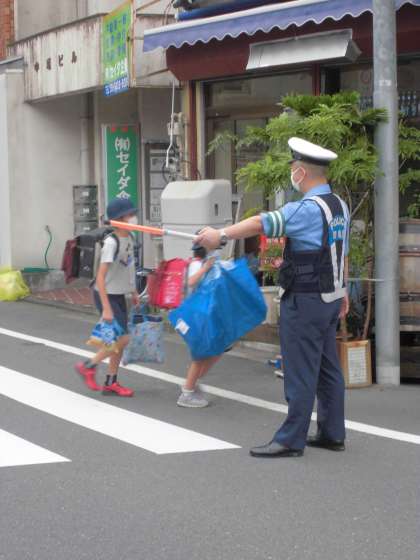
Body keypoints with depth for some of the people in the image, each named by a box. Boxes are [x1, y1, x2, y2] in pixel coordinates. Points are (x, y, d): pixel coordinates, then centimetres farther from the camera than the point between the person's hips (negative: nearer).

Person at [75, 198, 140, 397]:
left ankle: (111, 383, 18)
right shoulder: (111, 243, -23)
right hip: (106, 296, -8)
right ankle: (88, 366, 4)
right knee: (122, 339, -11)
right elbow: (100, 277, -25)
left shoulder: (129, 237, 2)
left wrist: (133, 292, 19)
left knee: (120, 339, 9)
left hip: (119, 295, 8)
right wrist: (106, 308, -28)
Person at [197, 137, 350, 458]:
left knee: (300, 372, -5)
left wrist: (222, 235, -19)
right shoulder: (340, 206, 10)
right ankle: (332, 434, 21)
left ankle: (291, 440, 0)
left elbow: (261, 224, -25)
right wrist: (342, 291, 25)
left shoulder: (307, 209, -19)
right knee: (328, 368, 15)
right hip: (331, 298, 10)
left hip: (305, 301, -10)